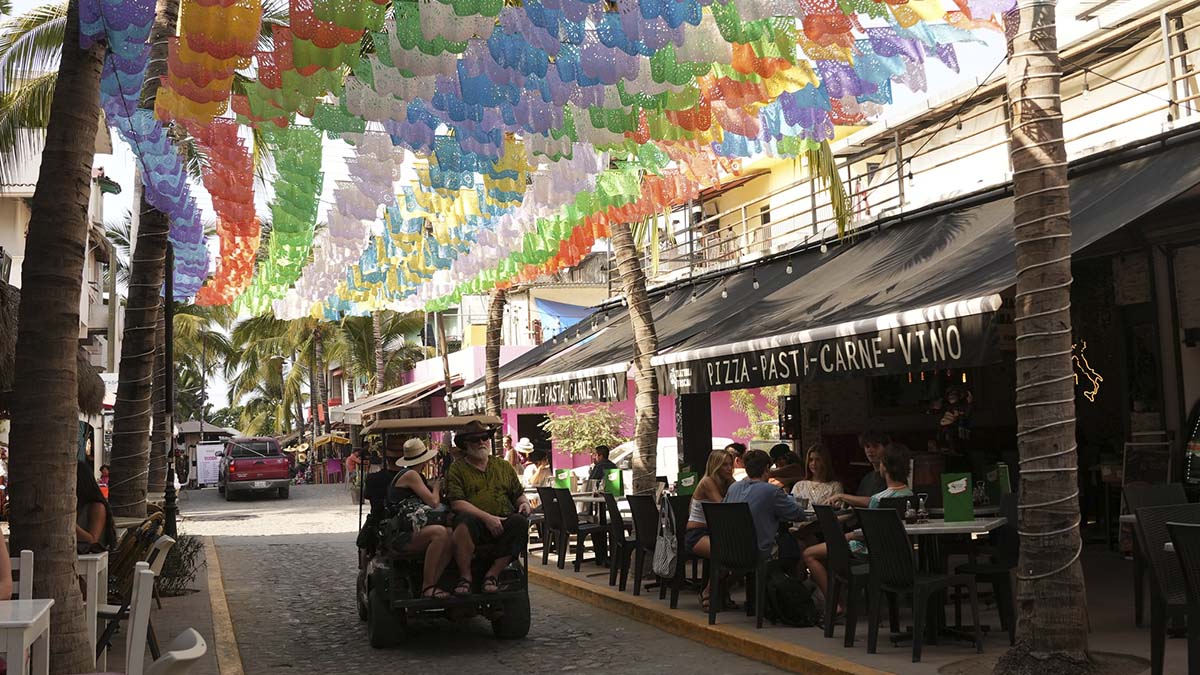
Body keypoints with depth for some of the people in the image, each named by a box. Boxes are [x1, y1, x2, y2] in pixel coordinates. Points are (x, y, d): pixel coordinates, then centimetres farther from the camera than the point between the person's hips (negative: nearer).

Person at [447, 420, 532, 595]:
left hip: (502, 524, 3)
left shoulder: (504, 466, 21)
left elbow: (519, 494, 25)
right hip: (477, 524, -3)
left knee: (520, 522, -29)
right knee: (465, 522, -37)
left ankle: (493, 573, -17)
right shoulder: (457, 469, 7)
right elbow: (457, 503, -6)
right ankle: (465, 575, -19)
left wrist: (524, 503, -1)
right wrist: (487, 518, -17)